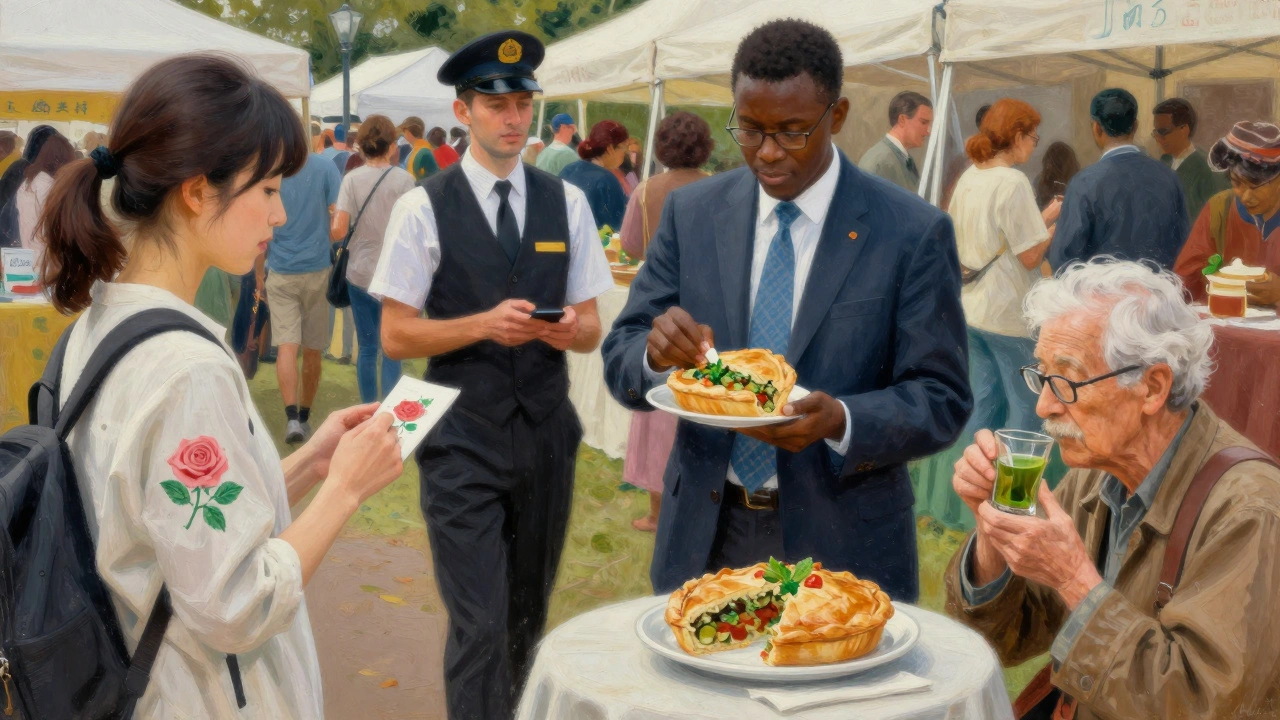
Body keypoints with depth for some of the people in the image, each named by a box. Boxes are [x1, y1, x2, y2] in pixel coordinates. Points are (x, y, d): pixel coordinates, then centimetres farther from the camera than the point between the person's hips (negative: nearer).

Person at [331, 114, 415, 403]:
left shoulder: (351, 179, -2)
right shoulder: (404, 179, -7)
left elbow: (339, 231, -8)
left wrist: (325, 231, 13)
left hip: (359, 273, 2)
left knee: (366, 348, 12)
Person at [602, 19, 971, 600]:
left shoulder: (913, 233, -9)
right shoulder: (691, 214, 0)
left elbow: (942, 399, -8)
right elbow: (620, 363, 1)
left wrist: (840, 421, -27)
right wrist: (657, 353, -22)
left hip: (842, 548, -2)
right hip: (704, 539, 3)